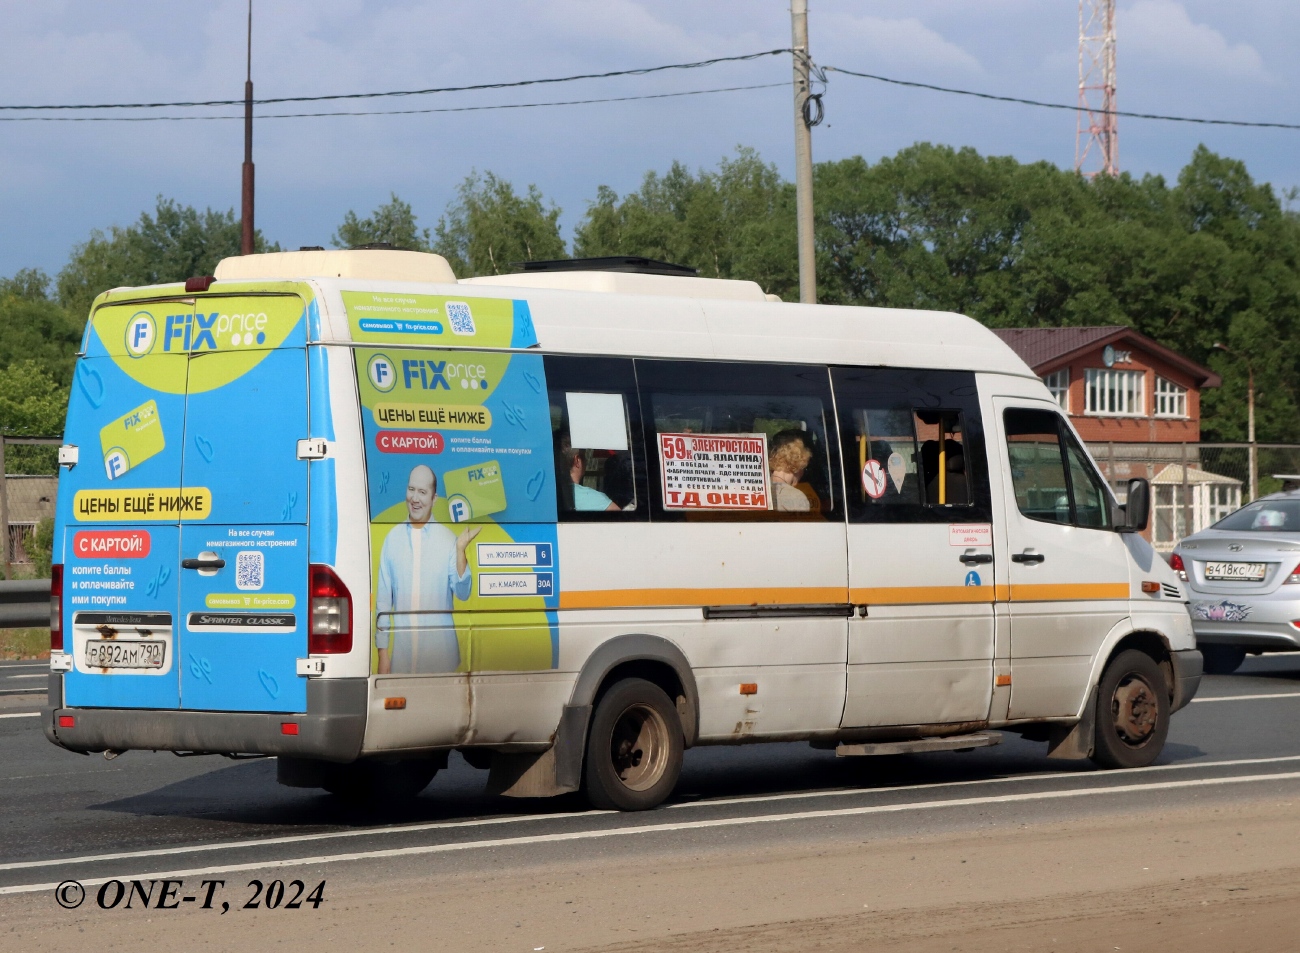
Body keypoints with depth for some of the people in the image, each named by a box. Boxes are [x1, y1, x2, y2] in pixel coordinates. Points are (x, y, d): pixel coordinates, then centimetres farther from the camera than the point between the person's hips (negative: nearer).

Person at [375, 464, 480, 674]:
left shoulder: (448, 539, 0)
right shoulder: (392, 539, 2)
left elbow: (463, 592, -3)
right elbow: (383, 598, 4)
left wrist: (460, 550, -16)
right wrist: (382, 652, 2)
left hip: (440, 650, -1)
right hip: (402, 647, 1)